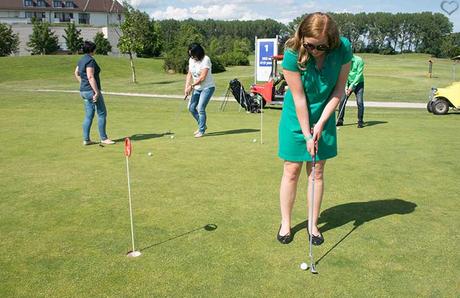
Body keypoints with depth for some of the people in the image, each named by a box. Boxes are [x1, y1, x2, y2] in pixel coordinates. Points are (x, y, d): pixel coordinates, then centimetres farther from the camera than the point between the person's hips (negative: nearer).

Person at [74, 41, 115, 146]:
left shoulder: (82, 60, 13)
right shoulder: (90, 60, -15)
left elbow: (76, 73, 25)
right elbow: (90, 77, -22)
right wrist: (97, 92, -21)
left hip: (83, 91, 9)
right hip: (91, 90, -9)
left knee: (88, 115, 11)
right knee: (102, 113, 1)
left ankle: (86, 139, 12)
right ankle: (103, 138, 6)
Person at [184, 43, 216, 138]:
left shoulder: (205, 60, -19)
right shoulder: (191, 60, 3)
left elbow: (202, 77, -22)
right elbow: (189, 74, 8)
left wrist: (191, 86, -17)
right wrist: (186, 87, -3)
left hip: (207, 87, -8)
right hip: (197, 88, 8)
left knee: (200, 108, -15)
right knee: (191, 107, 7)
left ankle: (201, 131, 0)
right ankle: (202, 125, 26)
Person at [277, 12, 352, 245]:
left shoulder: (343, 49, -17)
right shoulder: (293, 54, -24)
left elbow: (339, 89, -9)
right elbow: (299, 98, -20)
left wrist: (320, 123, -13)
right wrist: (307, 135, -17)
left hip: (324, 117, 2)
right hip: (297, 118, -2)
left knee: (317, 172, 6)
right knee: (291, 171, 3)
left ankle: (313, 224, 20)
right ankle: (285, 224, 18)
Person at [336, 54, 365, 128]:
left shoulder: (359, 60, -16)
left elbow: (359, 75, -17)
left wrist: (352, 86, -19)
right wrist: (346, 87, -13)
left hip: (358, 83, -3)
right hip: (348, 83, 4)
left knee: (359, 102, -13)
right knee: (342, 101, -3)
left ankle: (360, 121, -3)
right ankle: (340, 120, 7)